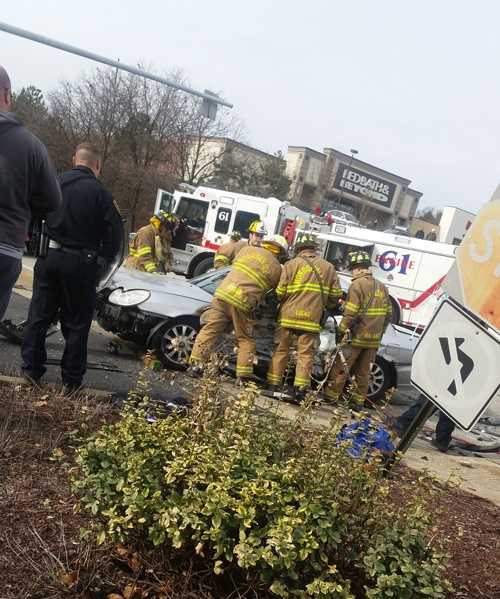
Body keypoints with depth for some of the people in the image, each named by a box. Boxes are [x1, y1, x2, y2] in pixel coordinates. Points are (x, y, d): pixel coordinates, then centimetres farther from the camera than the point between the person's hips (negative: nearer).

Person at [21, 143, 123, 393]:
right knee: (77, 323, 7)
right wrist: (102, 259, 4)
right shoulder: (99, 192, -11)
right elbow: (115, 232, -10)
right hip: (80, 262, -3)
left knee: (39, 315, 14)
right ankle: (71, 380, 13)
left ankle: (31, 369, 18)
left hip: (48, 257, 3)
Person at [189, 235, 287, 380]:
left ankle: (195, 363, 8)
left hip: (222, 294, 3)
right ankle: (244, 375, 8)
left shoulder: (248, 249, 16)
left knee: (210, 330, 10)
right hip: (242, 303, -3)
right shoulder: (276, 268, 6)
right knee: (246, 340, 11)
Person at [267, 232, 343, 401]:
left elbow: (280, 293, -4)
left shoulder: (291, 264, 0)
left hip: (288, 316, -1)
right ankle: (300, 389, 3)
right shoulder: (328, 267, 8)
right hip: (312, 319, 1)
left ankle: (273, 385, 13)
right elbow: (335, 295, 7)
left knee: (281, 350, 10)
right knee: (305, 354, 6)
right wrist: (326, 307, 25)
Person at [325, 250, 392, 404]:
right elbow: (388, 314, 14)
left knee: (340, 367, 3)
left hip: (356, 337, -7)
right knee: (363, 371, 14)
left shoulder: (357, 284, -12)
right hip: (373, 340, 7)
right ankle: (358, 401, 20)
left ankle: (330, 397, 8)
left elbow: (351, 313, -18)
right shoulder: (381, 287, 12)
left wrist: (340, 331, -8)